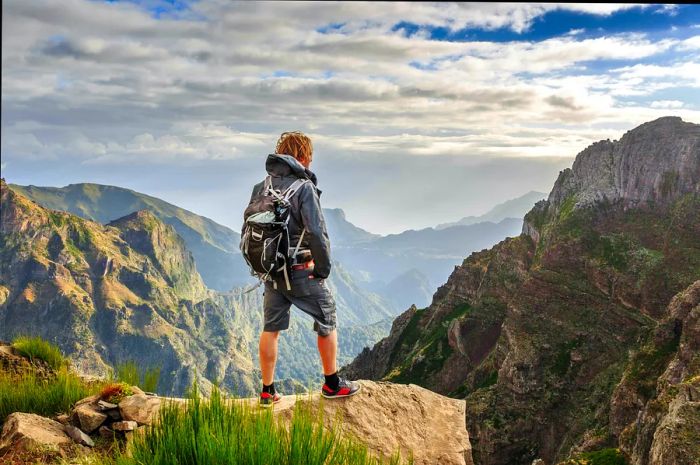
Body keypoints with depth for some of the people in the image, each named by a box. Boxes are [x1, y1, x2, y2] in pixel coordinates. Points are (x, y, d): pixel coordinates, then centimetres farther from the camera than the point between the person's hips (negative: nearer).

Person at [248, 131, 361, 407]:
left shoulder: (260, 188, 5)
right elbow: (317, 233, -22)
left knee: (270, 329, 14)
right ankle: (332, 384, 22)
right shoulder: (303, 187, -16)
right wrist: (323, 269, -10)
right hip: (301, 271, -6)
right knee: (327, 322, 12)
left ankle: (267, 391, 22)